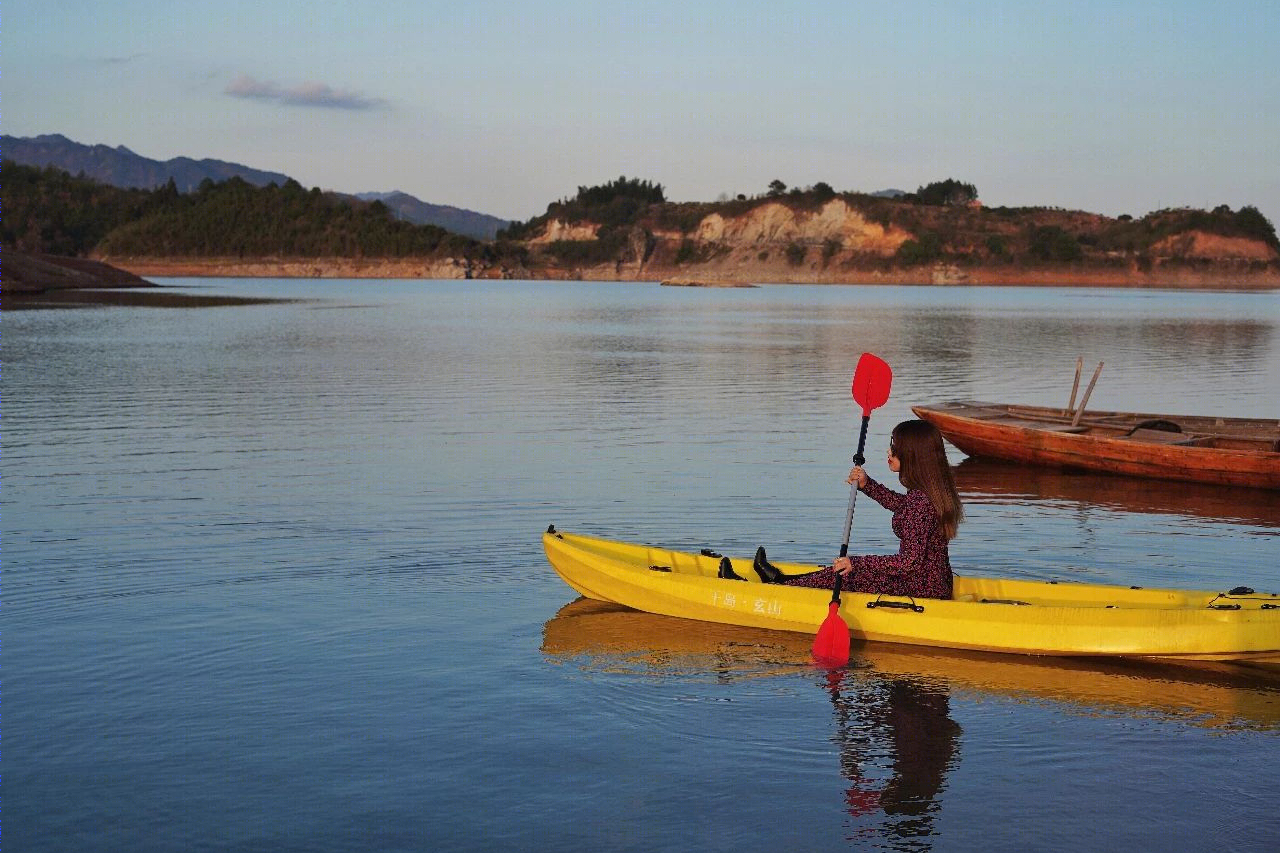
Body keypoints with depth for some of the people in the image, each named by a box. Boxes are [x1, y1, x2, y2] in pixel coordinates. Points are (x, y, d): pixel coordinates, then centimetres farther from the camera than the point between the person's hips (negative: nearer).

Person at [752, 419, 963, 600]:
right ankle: (781, 579, 30)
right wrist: (867, 485, 14)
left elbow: (910, 560, -28)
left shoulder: (920, 501, -26)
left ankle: (779, 587, 17)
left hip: (920, 588, -9)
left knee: (841, 575, 1)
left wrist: (857, 563, -23)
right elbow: (900, 504, 26)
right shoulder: (935, 489, 4)